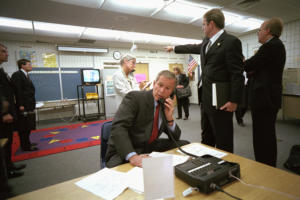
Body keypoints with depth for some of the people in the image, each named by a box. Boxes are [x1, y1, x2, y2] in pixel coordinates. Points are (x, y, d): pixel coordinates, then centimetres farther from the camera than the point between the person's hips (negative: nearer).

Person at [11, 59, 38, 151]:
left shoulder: (26, 75, 18)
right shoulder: (17, 75, -10)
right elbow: (17, 91, -17)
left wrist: (31, 104, 16)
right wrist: (21, 105, -21)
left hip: (29, 106, 9)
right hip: (23, 106, -9)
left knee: (28, 126, 16)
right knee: (23, 127, -1)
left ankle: (27, 143, 27)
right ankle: (25, 146, 7)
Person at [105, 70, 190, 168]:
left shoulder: (166, 105, 5)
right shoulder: (134, 97, -14)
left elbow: (175, 137, 7)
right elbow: (118, 127, -26)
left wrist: (169, 118, -12)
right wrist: (132, 156, -38)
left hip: (151, 148, 7)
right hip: (124, 153, -6)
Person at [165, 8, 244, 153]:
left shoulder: (231, 42, -10)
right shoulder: (206, 42, 16)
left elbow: (237, 74, -14)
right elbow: (193, 48, 35)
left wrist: (234, 101, -17)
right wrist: (174, 48, 45)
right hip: (206, 99, 9)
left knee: (223, 142, 1)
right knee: (206, 138, 19)